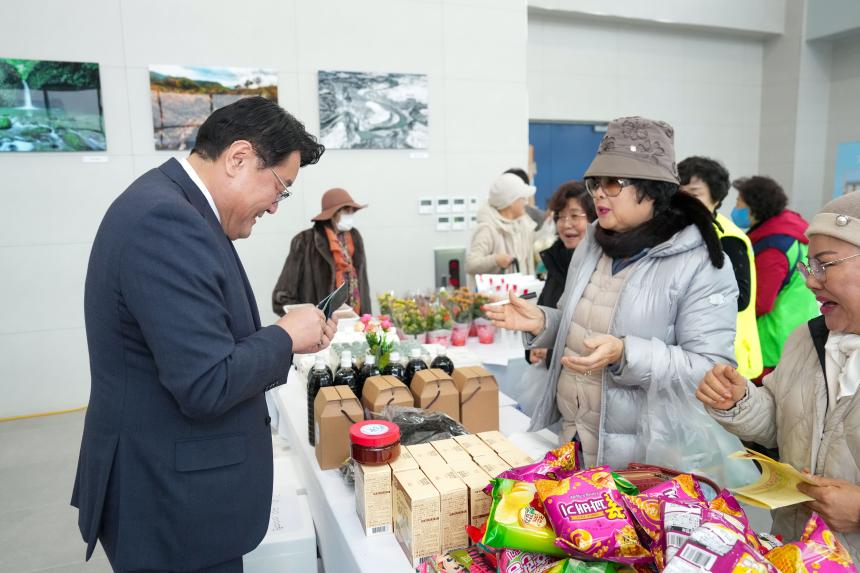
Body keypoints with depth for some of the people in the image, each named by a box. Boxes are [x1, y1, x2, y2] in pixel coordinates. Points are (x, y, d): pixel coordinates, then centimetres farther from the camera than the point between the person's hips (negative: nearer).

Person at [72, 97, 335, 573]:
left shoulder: (168, 203, 6)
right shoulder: (167, 220, -26)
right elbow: (207, 386, -29)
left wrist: (290, 336, 3)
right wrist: (285, 337, -14)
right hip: (173, 503, -9)